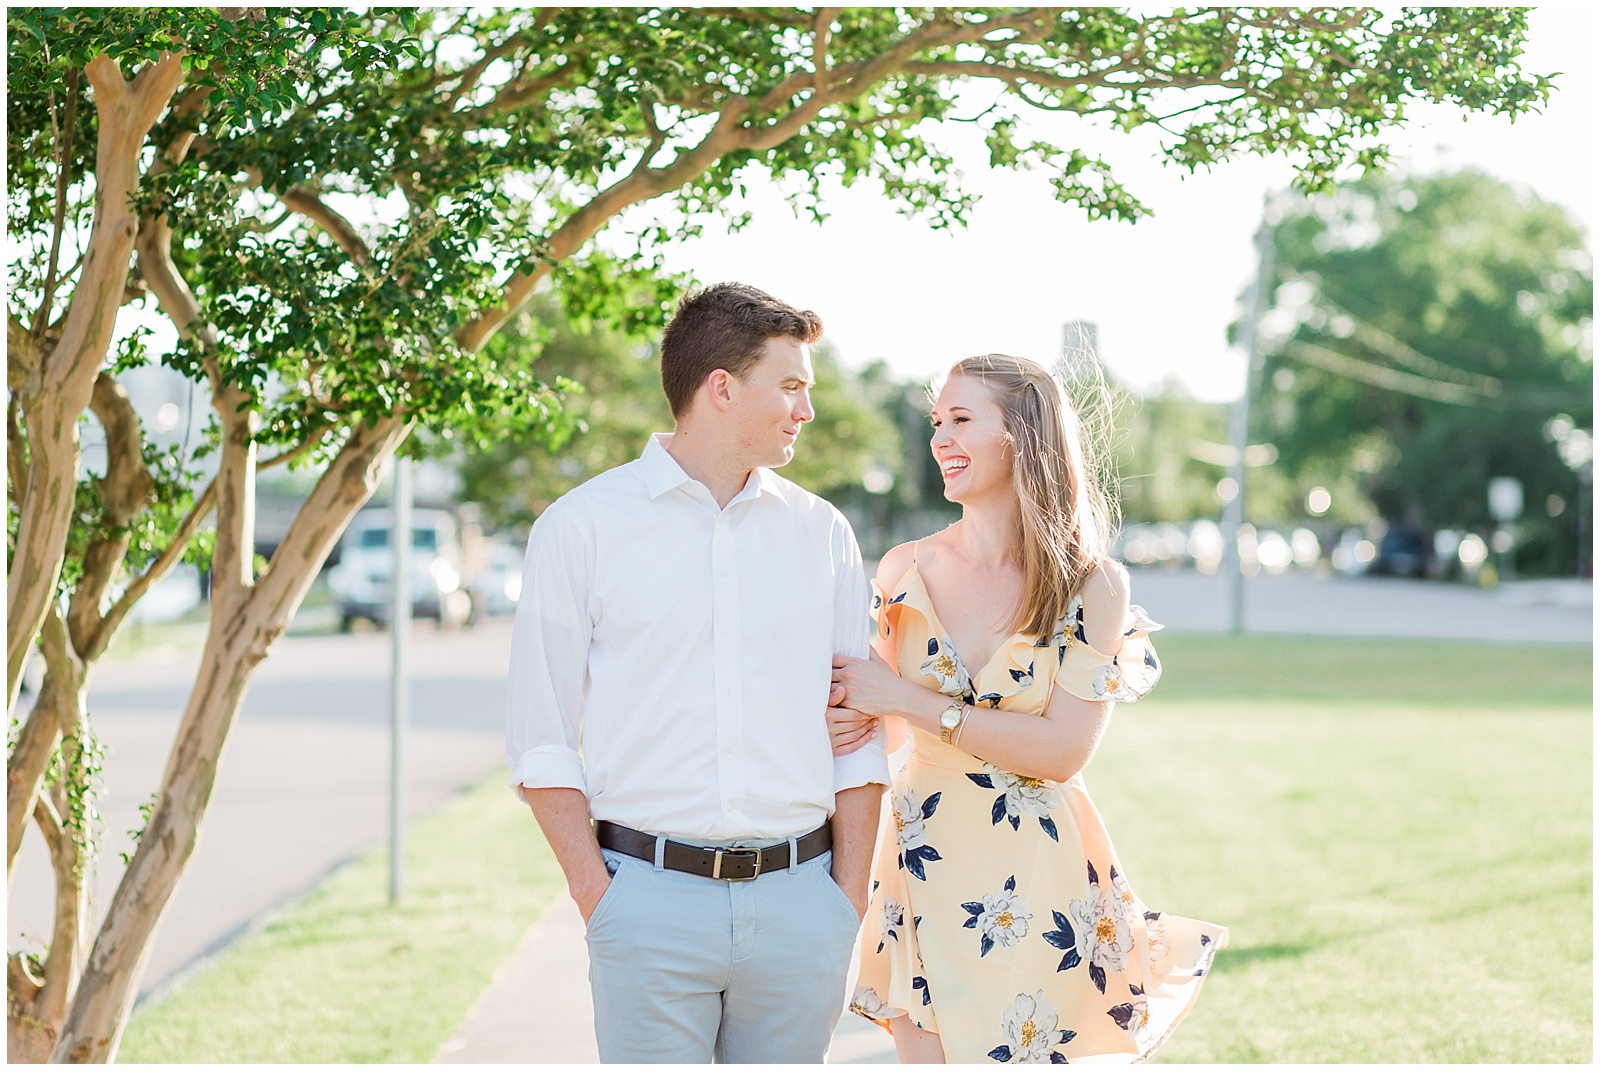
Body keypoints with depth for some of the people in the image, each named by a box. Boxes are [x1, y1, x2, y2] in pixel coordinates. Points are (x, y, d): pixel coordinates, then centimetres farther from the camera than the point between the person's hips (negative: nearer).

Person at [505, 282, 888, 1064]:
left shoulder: (822, 533, 11)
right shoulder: (581, 527, 1)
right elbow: (540, 737, -1)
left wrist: (848, 901, 3)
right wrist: (597, 896, -8)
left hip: (799, 900, 3)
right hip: (651, 895, -3)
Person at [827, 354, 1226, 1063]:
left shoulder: (1093, 588, -6)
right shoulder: (906, 571, 2)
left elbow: (1064, 750, -14)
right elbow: (888, 725, 11)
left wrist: (910, 702, -17)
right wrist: (853, 724, -13)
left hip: (1034, 878, -2)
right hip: (925, 864, 2)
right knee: (925, 1053, 5)